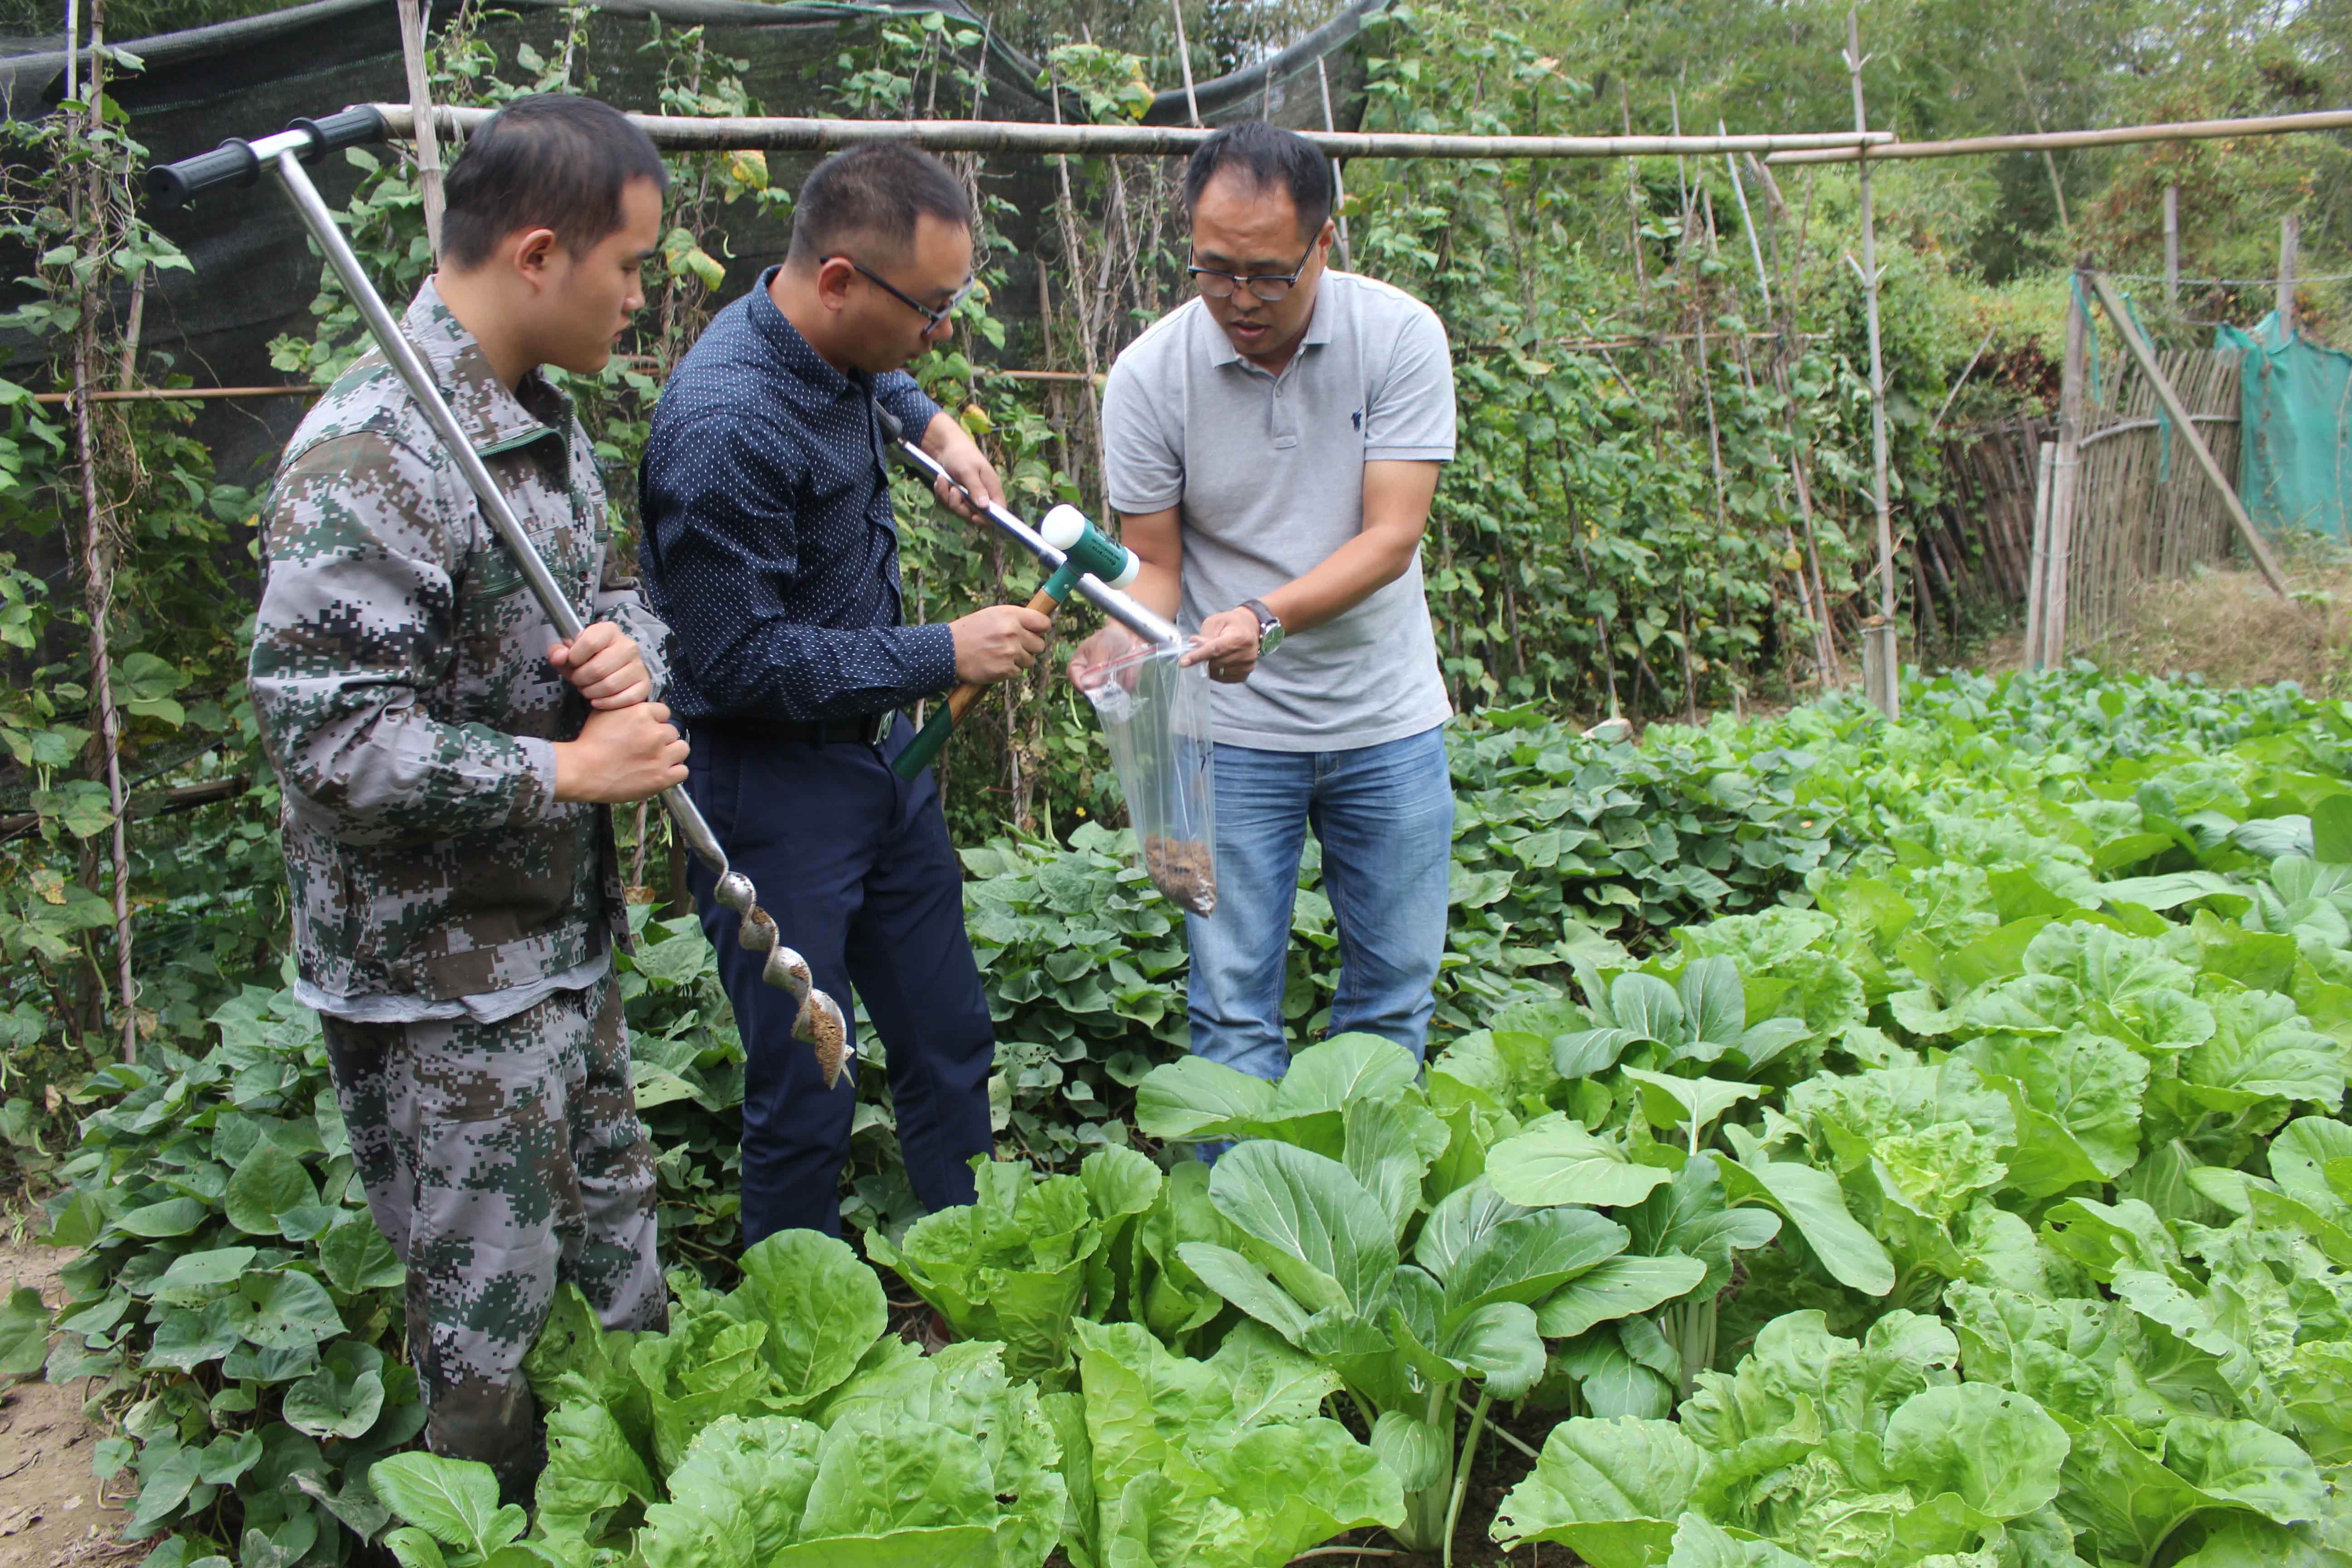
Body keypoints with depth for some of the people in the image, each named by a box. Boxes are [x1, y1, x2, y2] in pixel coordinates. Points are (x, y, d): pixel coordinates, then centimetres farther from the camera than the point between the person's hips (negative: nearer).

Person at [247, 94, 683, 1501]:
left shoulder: (548, 421, 8)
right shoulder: (370, 455, -22)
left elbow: (612, 589, 19)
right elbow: (325, 734, -27)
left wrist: (630, 646, -5)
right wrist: (566, 771, -21)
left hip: (572, 941, 9)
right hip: (441, 976, -9)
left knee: (621, 1279, 23)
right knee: (488, 1338, 8)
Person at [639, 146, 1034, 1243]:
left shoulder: (834, 344, 2)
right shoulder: (727, 423, -27)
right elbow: (742, 661, -25)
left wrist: (933, 423, 12)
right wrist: (943, 655, -21)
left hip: (882, 750, 9)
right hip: (771, 782, -9)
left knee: (950, 1049, 16)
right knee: (805, 1100, 2)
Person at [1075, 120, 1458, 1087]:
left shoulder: (1400, 336, -11)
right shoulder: (1150, 374, -10)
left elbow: (1391, 537, -16)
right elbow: (1154, 564, -3)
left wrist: (1266, 618, -32)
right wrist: (1126, 635, -26)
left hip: (1387, 720, 1)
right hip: (1232, 729, -1)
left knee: (1394, 991, 12)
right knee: (1233, 1001, 2)